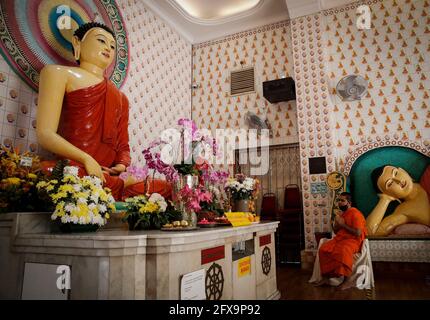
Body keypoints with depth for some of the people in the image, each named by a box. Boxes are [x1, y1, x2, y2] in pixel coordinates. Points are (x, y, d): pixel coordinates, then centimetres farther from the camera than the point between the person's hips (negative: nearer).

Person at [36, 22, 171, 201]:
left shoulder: (121, 98, 25)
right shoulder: (59, 73, 11)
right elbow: (45, 134, -2)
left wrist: (122, 166, -4)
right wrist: (86, 159, -16)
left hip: (109, 173, 5)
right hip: (74, 169, -4)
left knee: (165, 188, -15)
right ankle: (122, 184, -11)